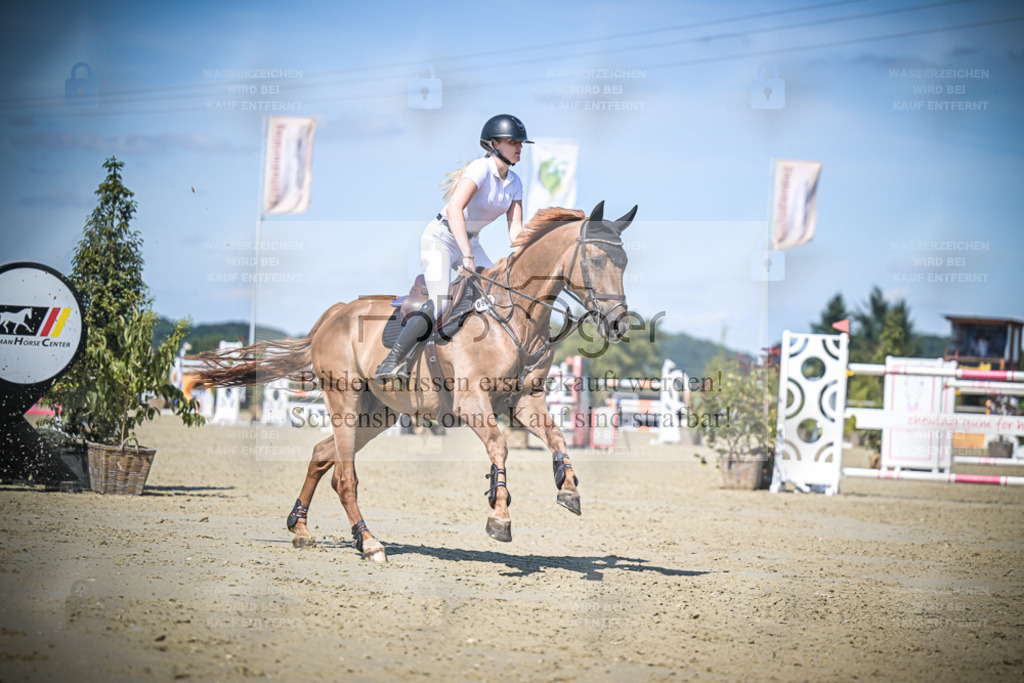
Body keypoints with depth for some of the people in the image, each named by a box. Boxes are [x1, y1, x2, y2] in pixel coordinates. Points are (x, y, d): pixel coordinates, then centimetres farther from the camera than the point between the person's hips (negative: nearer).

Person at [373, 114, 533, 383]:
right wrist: (467, 257, -43)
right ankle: (391, 363, -25)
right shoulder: (480, 169, -22)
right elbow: (454, 210, -35)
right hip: (440, 239, -8)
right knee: (440, 303, -26)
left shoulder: (514, 183, 3)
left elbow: (515, 229, 1)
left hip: (470, 243, 8)